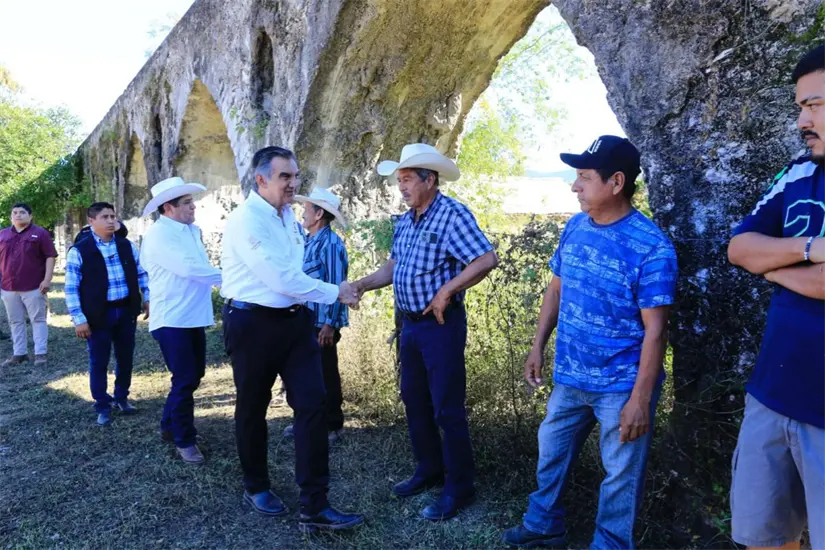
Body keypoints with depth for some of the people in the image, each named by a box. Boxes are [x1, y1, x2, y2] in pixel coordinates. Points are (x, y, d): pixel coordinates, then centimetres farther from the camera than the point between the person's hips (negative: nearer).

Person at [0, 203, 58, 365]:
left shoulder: (40, 233, -2)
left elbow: (50, 257, -5)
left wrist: (47, 279, -13)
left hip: (33, 286, -5)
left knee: (38, 319, 0)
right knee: (15, 321, 10)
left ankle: (41, 353, 3)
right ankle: (19, 353, 18)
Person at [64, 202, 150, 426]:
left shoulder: (127, 246, 6)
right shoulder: (79, 251, -7)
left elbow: (142, 273, 13)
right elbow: (71, 288, -7)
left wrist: (148, 299, 4)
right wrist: (79, 319, -11)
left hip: (126, 310, 4)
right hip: (98, 314, -3)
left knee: (125, 358, 14)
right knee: (99, 362, 8)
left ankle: (121, 398, 35)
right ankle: (103, 406, 24)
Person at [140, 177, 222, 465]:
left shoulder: (192, 230, 12)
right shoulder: (158, 234, -15)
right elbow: (188, 268, -23)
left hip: (194, 317, 8)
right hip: (172, 319, -8)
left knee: (194, 376, 17)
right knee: (185, 380, -1)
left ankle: (170, 425, 36)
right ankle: (184, 440, 16)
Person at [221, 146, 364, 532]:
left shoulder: (288, 216, 11)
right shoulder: (246, 219, -16)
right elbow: (280, 278, -22)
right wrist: (334, 293, -15)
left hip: (294, 320, 7)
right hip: (252, 323, -7)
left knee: (312, 404, -1)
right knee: (253, 408, 11)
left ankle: (314, 508, 5)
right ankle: (256, 488, 34)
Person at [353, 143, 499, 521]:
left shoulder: (452, 215, -16)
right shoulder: (405, 221, 10)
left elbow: (487, 259, -23)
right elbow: (394, 266, 16)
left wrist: (446, 291, -22)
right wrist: (361, 285, 1)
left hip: (442, 323, -9)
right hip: (411, 323, 9)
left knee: (447, 408, -1)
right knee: (414, 401, 17)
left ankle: (459, 487, 14)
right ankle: (429, 471, 33)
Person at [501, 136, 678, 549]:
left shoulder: (651, 247, -19)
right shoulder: (574, 227, 0)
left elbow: (655, 330, -18)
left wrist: (640, 399, -18)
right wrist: (538, 346, 9)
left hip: (621, 386, -6)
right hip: (569, 377, 7)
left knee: (621, 475, 11)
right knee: (551, 454, 21)